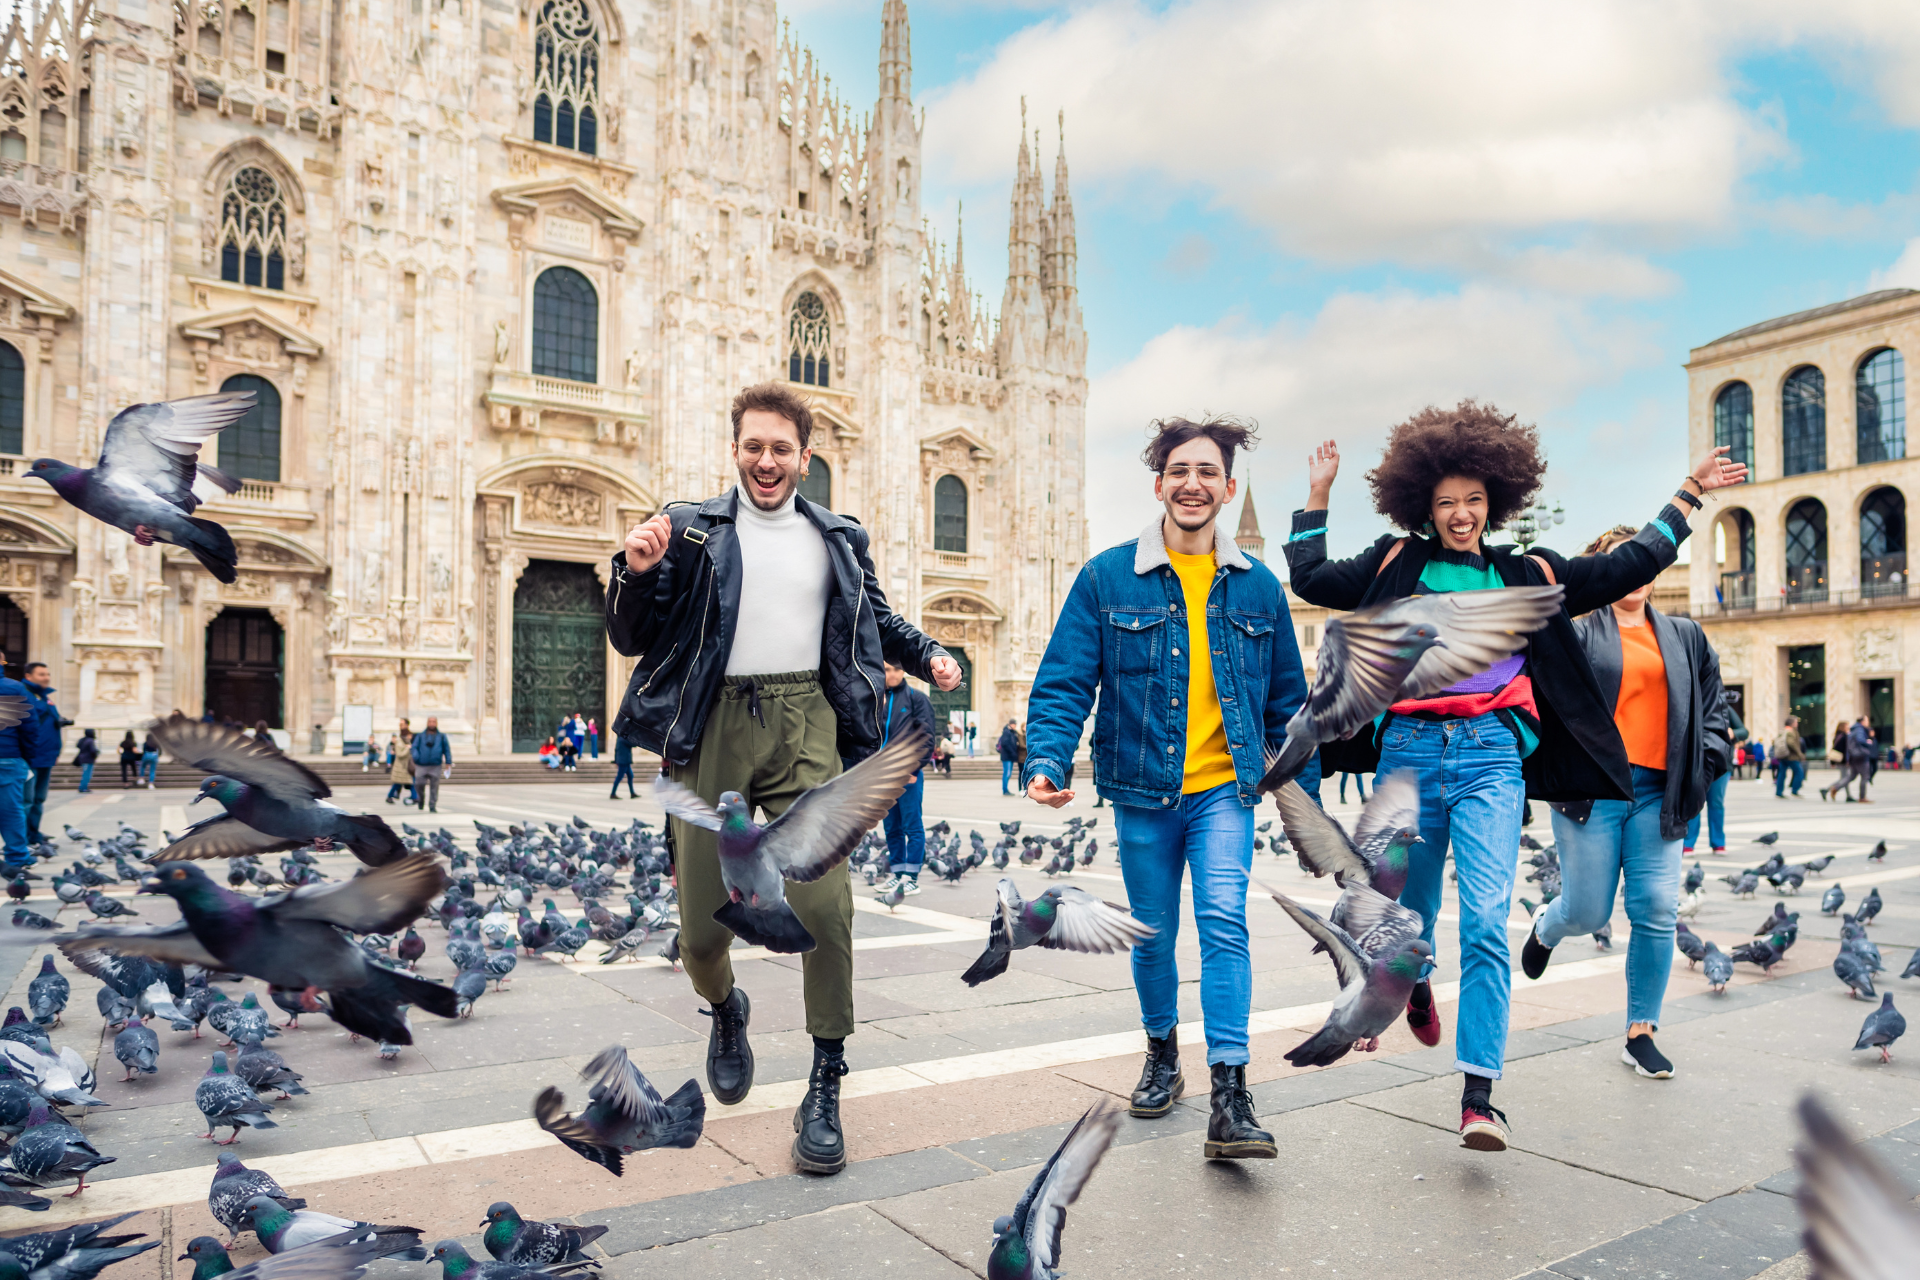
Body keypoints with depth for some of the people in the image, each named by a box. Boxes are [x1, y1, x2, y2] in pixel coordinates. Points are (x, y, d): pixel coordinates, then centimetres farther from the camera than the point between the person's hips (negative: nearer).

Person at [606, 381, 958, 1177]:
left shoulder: (838, 539, 15)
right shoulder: (690, 531, 9)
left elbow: (876, 617, 29)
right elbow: (631, 641, 6)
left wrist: (927, 654, 11)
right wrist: (636, 571, -13)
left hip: (805, 725, 1)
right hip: (714, 728, 0)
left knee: (822, 904, -14)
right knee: (702, 927, 3)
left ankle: (825, 1092, 1)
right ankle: (726, 1010, 39)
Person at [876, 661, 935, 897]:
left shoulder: (916, 698, -3)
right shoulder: (880, 699, 13)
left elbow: (926, 738, -8)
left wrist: (913, 768, -12)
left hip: (909, 773, -6)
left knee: (912, 826, -1)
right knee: (891, 826, 10)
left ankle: (911, 877, 3)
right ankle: (896, 872, 18)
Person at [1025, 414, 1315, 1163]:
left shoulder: (1258, 587, 4)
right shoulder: (1107, 578, -3)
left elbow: (1287, 701, 11)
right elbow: (1064, 682, -7)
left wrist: (1306, 795, 11)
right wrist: (1046, 762, -22)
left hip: (1225, 787, 0)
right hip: (1142, 791, 0)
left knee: (1224, 920, -16)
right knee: (1152, 935, 13)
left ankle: (1229, 1098, -10)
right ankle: (1162, 1054, 38)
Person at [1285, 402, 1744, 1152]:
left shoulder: (1526, 575, 14)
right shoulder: (1396, 564, 10)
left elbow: (1628, 568, 20)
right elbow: (1312, 580, 8)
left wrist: (1686, 496, 22)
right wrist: (1317, 499, 13)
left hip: (1491, 759, 0)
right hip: (1408, 753, 0)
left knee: (1486, 922, -12)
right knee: (1410, 908, 14)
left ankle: (1479, 1096, -8)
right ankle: (1415, 985, 50)